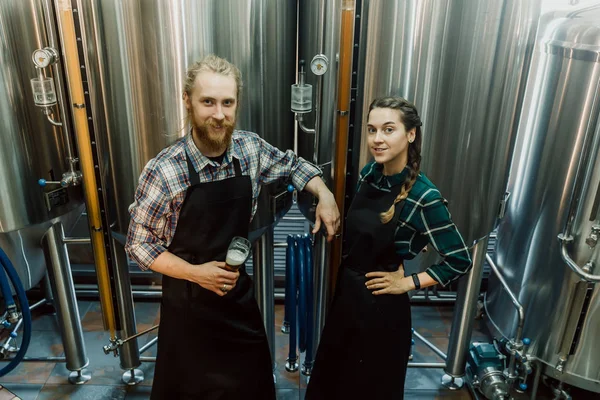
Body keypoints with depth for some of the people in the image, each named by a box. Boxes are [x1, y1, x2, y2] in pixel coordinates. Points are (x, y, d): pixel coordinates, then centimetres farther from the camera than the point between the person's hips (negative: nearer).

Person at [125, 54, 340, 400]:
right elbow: (139, 244, -11)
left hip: (240, 293, 4)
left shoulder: (251, 148, -10)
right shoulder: (163, 171, -22)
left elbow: (292, 164, 10)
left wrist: (324, 195, -6)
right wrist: (196, 273, -22)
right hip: (189, 302, -3)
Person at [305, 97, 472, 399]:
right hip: (346, 294, 6)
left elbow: (460, 260, -16)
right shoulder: (368, 173, -3)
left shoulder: (423, 197, -22)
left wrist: (408, 283, -14)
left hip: (381, 306, -6)